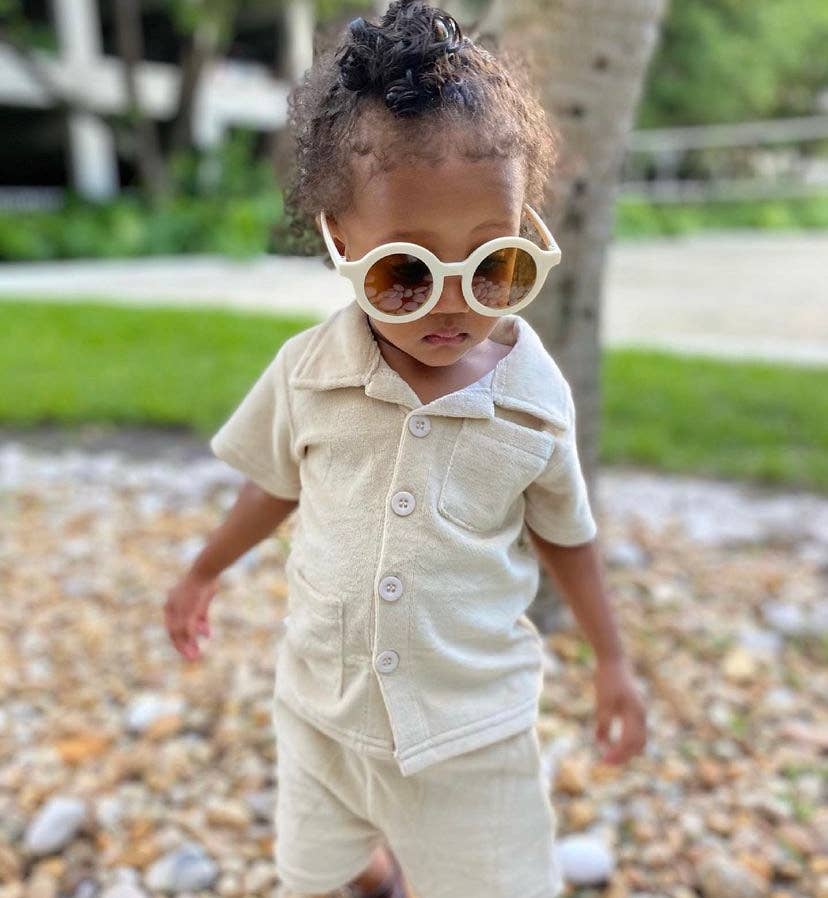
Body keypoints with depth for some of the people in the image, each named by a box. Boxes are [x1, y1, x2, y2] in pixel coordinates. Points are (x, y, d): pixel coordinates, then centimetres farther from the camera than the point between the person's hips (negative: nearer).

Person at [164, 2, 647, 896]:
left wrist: (612, 660, 8)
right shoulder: (308, 371, -15)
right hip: (321, 712, 2)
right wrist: (204, 572, 17)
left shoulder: (536, 399, -15)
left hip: (473, 733, -1)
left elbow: (563, 532, 1)